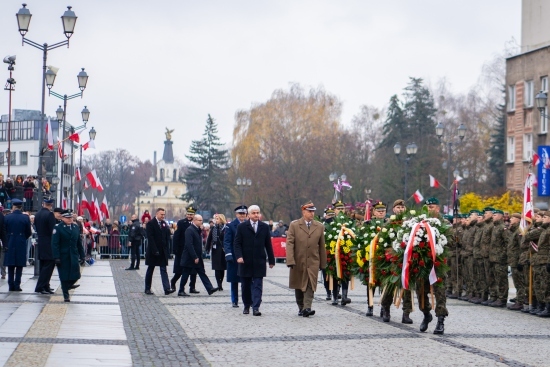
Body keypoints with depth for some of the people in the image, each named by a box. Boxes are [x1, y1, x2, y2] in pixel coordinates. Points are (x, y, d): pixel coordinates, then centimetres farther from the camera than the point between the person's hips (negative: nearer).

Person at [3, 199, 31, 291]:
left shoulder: (7, 218, -5)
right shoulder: (25, 218, -6)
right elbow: (29, 233, 0)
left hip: (10, 244, 1)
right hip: (21, 245, -1)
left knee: (10, 266, 8)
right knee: (19, 266, 4)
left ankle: (11, 286, 6)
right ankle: (17, 285, 0)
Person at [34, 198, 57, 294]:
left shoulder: (37, 214, 8)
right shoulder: (50, 214, -16)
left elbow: (37, 228, 13)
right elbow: (53, 230, -18)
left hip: (40, 244, 8)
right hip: (49, 245, -8)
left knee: (44, 265, 15)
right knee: (49, 265, -6)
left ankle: (44, 286, 22)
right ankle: (40, 287, -11)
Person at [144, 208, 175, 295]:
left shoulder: (164, 224, 9)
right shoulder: (150, 223, -7)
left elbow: (167, 238, 9)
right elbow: (150, 238, -13)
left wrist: (167, 250, 0)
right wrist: (155, 250, -19)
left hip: (163, 251, 4)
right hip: (153, 251, -4)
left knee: (163, 270, -2)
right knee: (150, 270, 6)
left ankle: (167, 289, -11)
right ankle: (147, 289, 15)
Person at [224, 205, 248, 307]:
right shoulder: (230, 226, 0)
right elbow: (226, 242, -3)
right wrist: (228, 255, -14)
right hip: (234, 257, -1)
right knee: (234, 280, 6)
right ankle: (234, 301, 15)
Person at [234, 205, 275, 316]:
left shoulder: (264, 227, 7)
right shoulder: (242, 227, 2)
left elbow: (268, 244, 10)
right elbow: (237, 243, -1)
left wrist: (271, 260, 8)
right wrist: (239, 256, -16)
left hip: (259, 262, 0)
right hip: (245, 262, 0)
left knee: (257, 285, -7)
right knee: (245, 286, 8)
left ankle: (256, 308, -11)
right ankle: (246, 306, 22)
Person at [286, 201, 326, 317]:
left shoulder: (320, 227, 7)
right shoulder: (294, 225, 0)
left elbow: (321, 246, 9)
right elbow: (289, 243, -7)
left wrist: (323, 263, 10)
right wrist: (290, 261, -17)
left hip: (313, 262, 0)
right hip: (298, 262, 0)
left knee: (310, 286, -13)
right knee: (298, 286, 10)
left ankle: (307, 308, -18)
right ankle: (301, 308, 23)